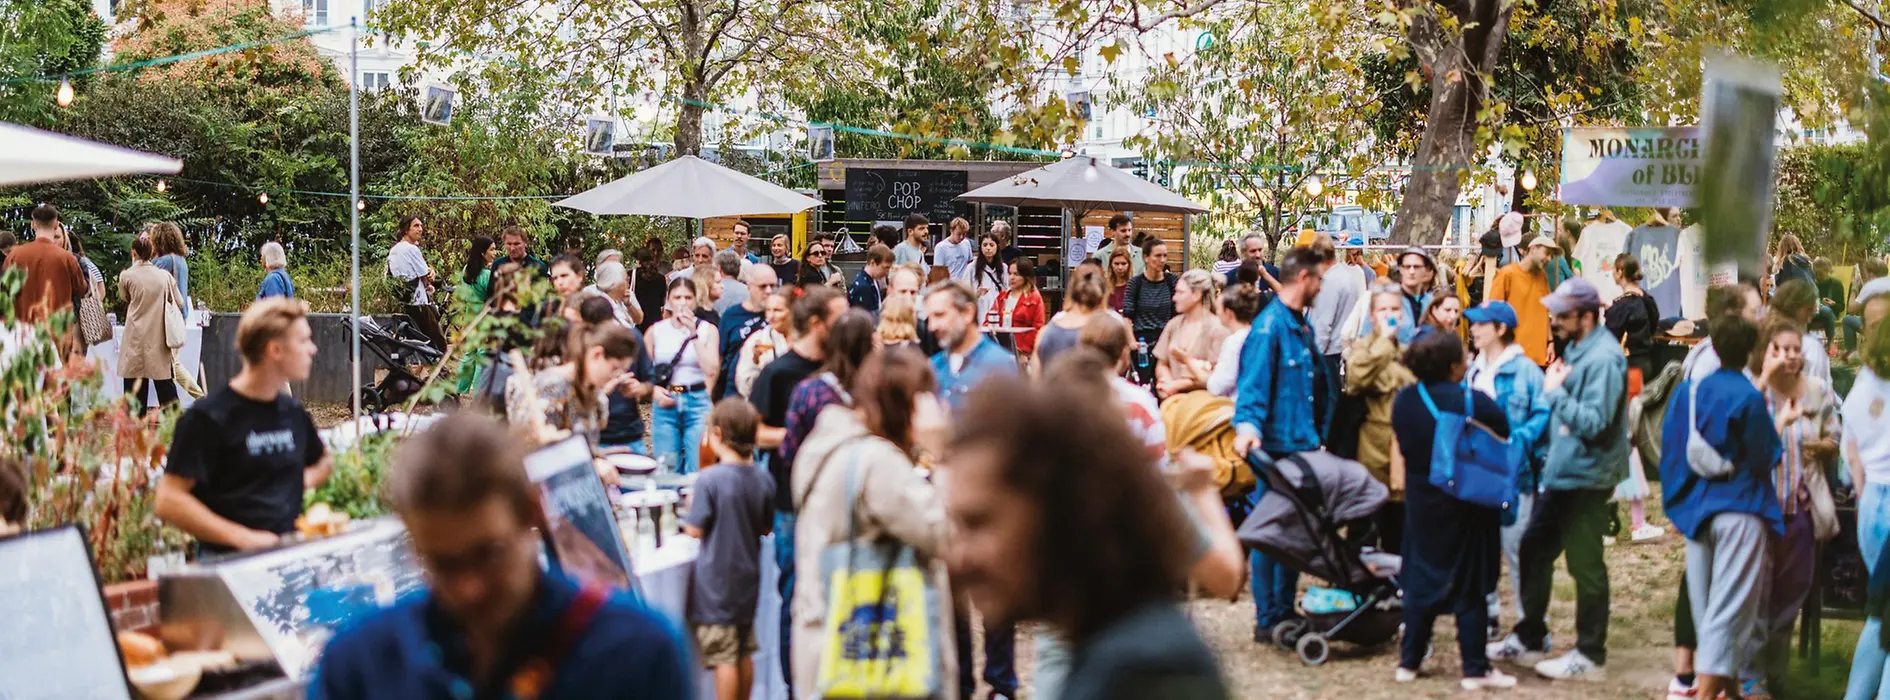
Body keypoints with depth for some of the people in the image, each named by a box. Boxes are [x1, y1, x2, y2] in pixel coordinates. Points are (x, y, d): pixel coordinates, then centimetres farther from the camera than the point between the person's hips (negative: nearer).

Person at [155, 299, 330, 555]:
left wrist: (306, 479, 12)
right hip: (230, 562, -6)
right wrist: (243, 538, -16)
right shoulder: (208, 417, -6)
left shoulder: (293, 412, 13)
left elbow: (323, 460, 33)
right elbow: (168, 503, -11)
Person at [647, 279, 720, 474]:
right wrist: (653, 390, -10)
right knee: (666, 471, 5)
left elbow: (712, 370, -10)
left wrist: (693, 333, -11)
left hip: (698, 402, -1)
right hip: (665, 404, 1)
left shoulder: (707, 330, 3)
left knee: (697, 471, -2)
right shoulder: (656, 331, 6)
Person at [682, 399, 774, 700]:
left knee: (724, 657, 0)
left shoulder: (710, 480, -19)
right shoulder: (764, 478, -1)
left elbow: (695, 530, -13)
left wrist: (691, 506, 4)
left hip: (716, 582, -6)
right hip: (747, 577, 6)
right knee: (744, 653, 16)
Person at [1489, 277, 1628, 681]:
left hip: (1587, 478, -10)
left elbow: (1595, 422, -27)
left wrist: (1555, 392, -21)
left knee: (1585, 566, 1)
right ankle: (1529, 637, 30)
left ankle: (1590, 656, 13)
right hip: (1560, 474, 10)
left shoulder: (1603, 358, -20)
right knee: (1533, 551, 16)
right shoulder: (1577, 349, 9)